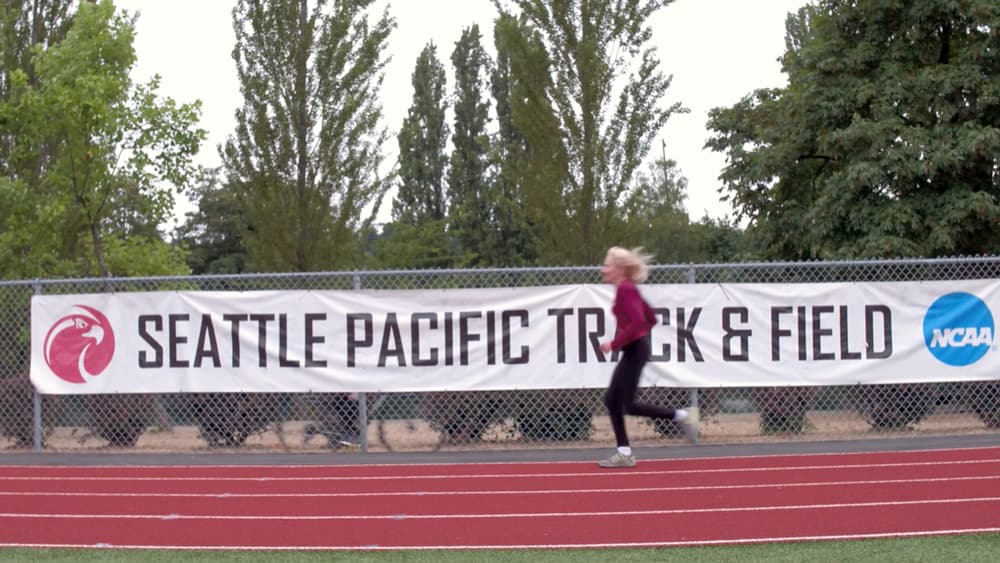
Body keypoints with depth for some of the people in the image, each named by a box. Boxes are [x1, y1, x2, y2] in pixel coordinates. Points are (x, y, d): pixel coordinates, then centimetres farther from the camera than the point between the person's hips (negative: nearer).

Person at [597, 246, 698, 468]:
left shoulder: (625, 289, -16)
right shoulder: (627, 289, 14)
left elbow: (637, 322, -26)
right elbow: (650, 318, 21)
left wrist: (614, 343, -21)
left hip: (634, 351, -10)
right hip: (633, 351, 10)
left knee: (628, 405, -7)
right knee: (612, 400, 9)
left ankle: (682, 415, -1)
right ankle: (624, 453, 10)